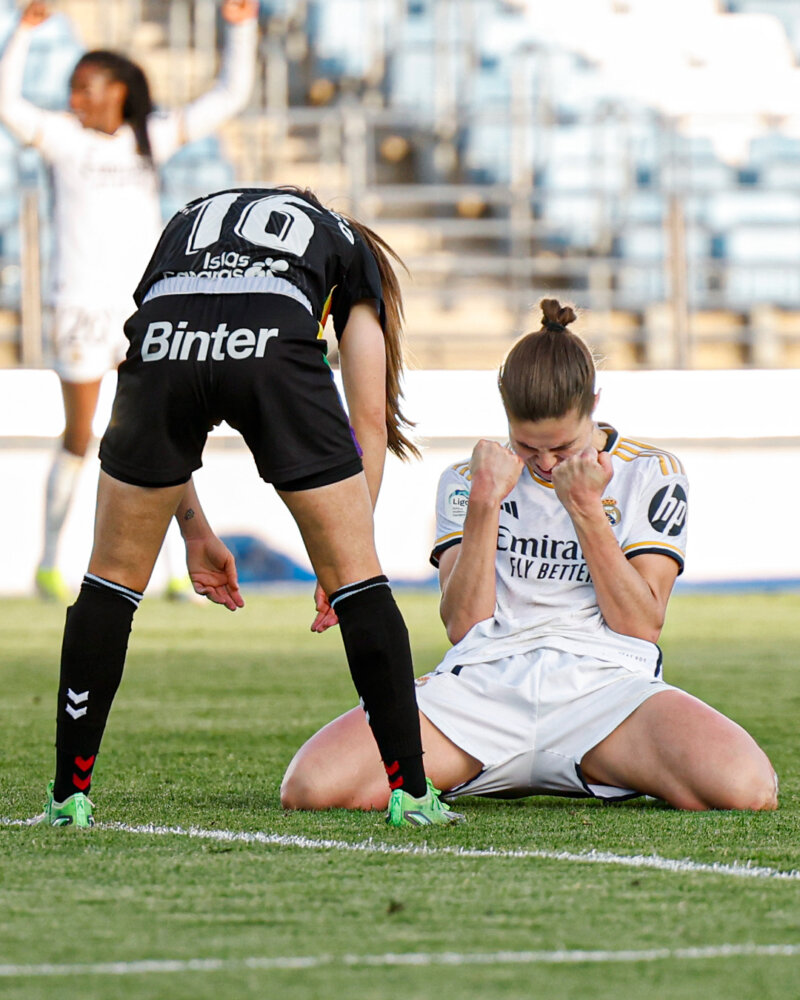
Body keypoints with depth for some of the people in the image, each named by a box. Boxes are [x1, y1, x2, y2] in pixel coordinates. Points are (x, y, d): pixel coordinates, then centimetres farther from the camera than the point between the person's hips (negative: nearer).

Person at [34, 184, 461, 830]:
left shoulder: (189, 223, 41)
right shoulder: (347, 246, 35)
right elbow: (370, 419, 25)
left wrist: (196, 532, 38)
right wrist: (343, 562, 27)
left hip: (162, 339, 2)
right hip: (275, 353, -2)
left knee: (114, 577, 19)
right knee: (357, 576, 12)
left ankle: (71, 794, 20)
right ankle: (410, 793, 11)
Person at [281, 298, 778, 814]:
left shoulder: (650, 474, 10)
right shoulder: (467, 480, 16)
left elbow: (642, 626, 2)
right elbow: (463, 625, 5)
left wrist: (586, 511, -5)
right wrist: (484, 505, -4)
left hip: (606, 683, -1)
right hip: (484, 684, 1)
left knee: (746, 787, -34)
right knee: (312, 785, -26)